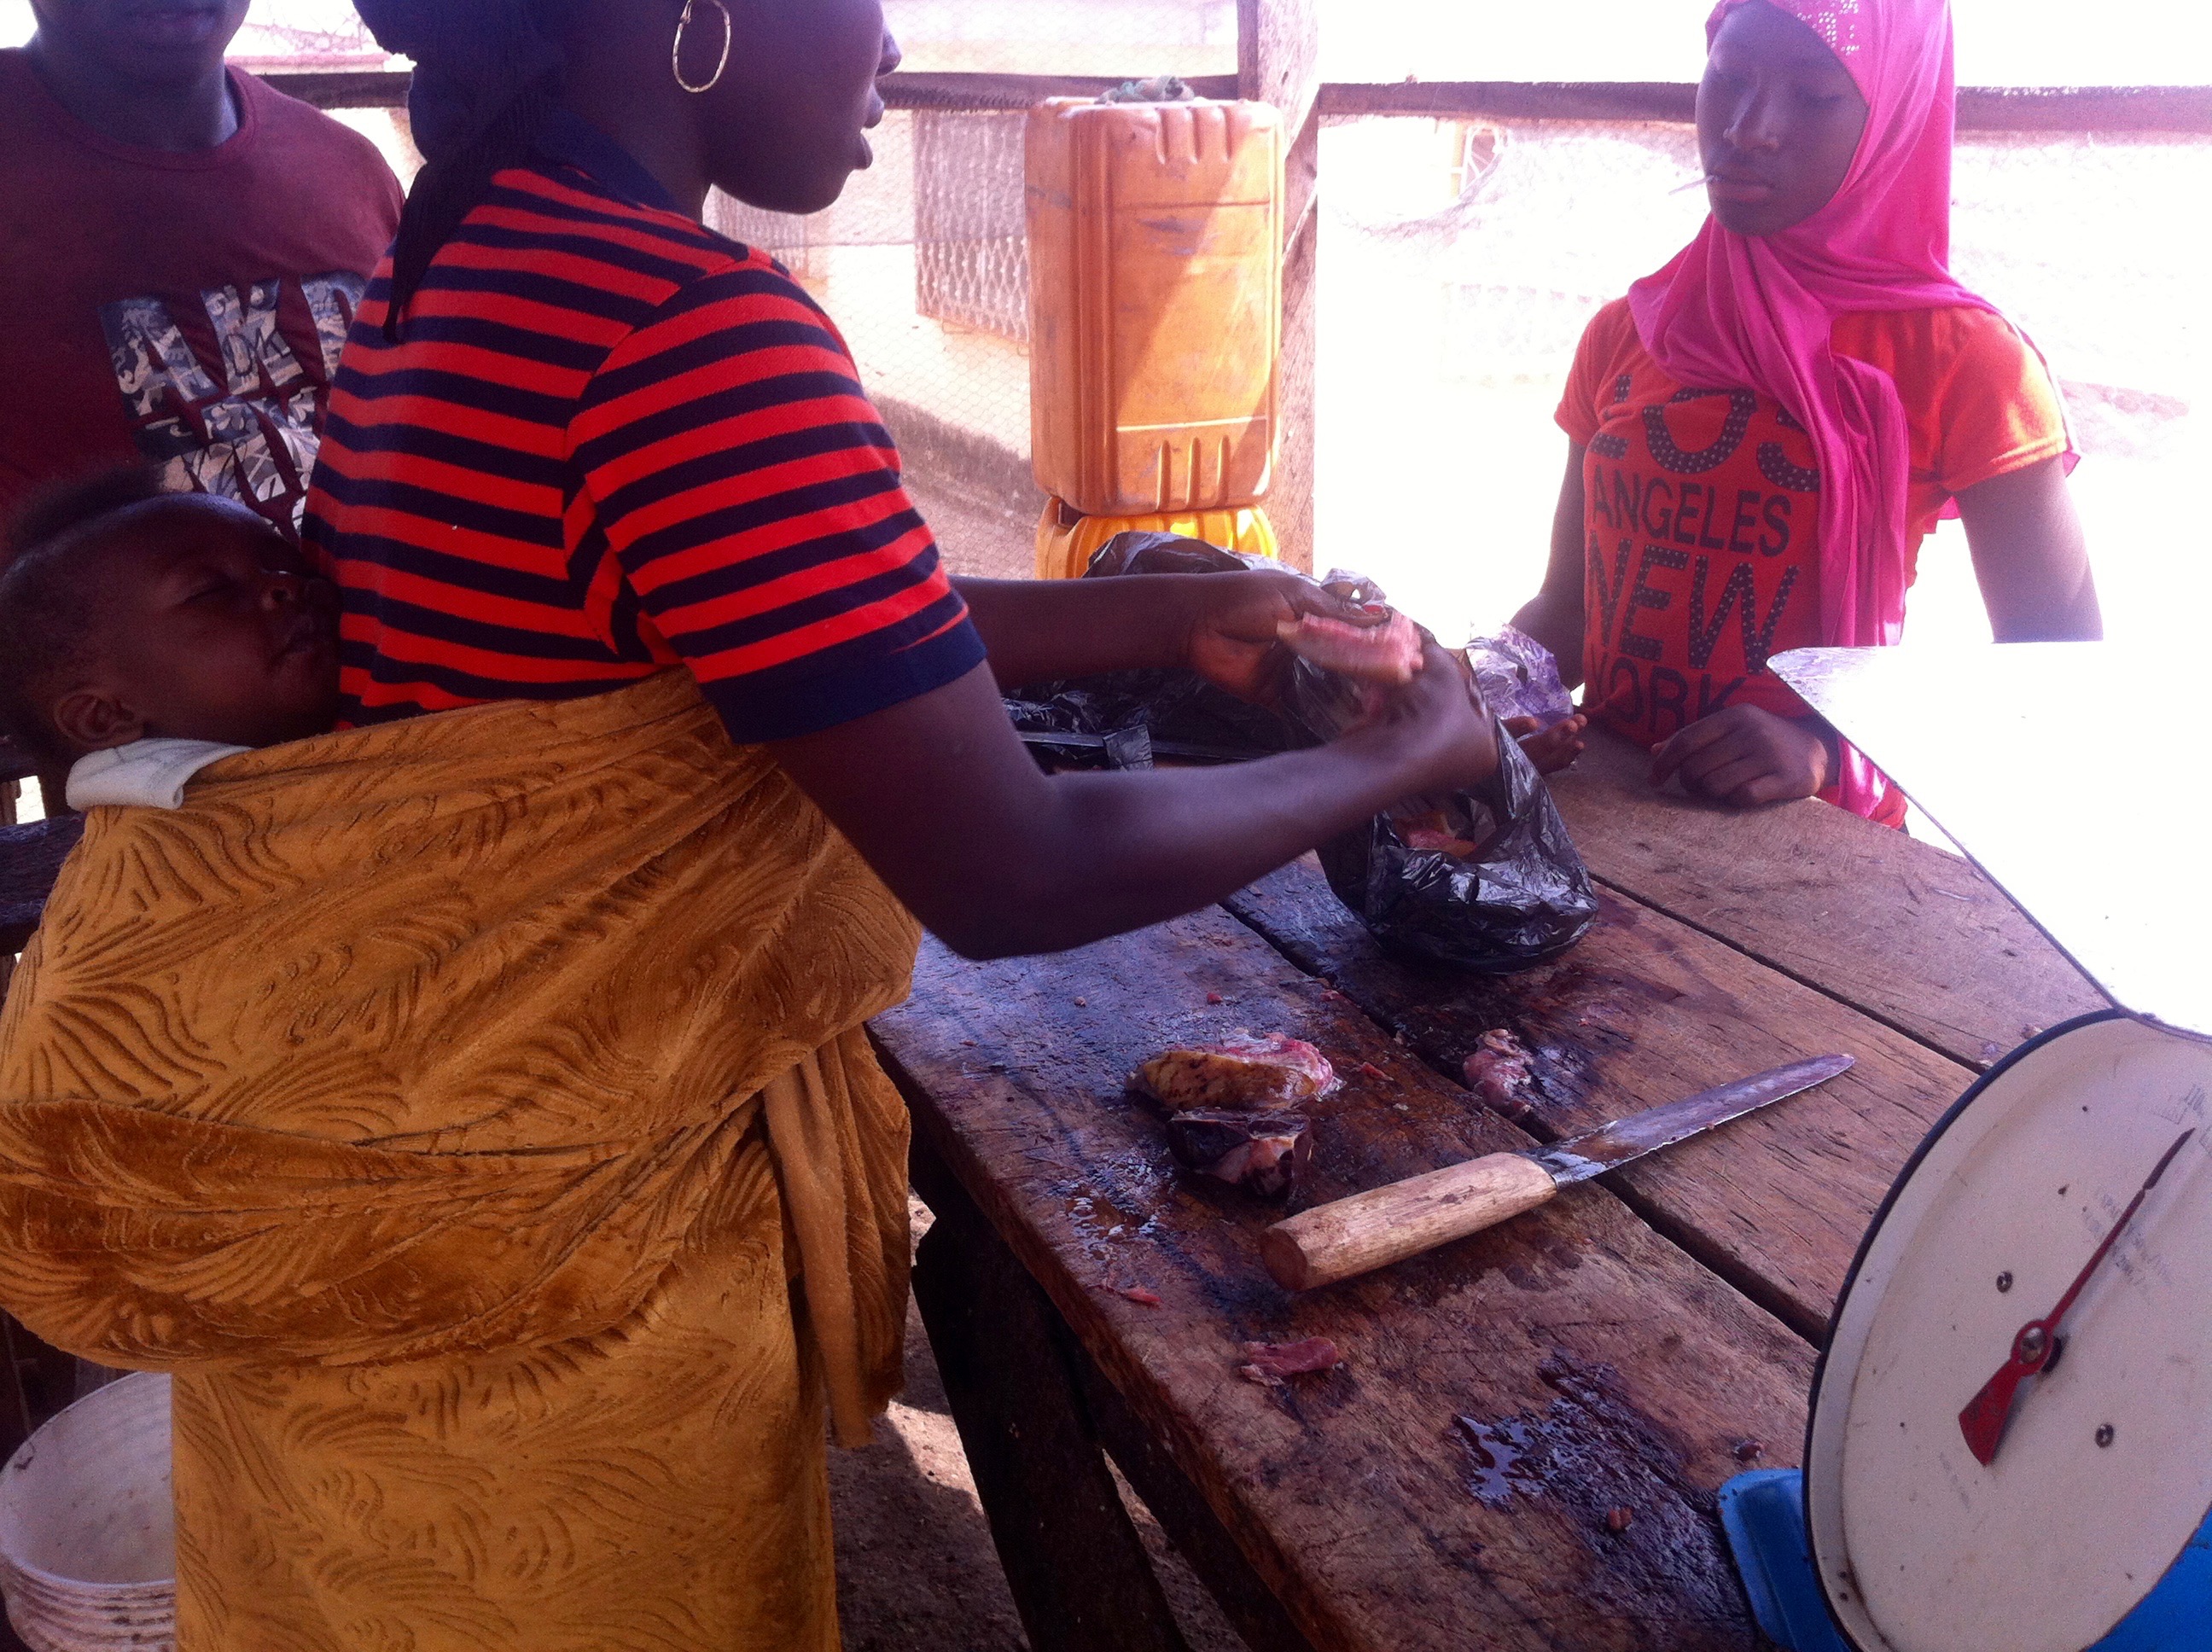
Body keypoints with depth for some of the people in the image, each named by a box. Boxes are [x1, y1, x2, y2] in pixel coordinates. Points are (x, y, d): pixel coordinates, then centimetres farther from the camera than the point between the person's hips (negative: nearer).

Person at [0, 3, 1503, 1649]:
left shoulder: (454, 265, 3)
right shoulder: (698, 334, -27)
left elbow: (802, 626, 9)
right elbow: (1011, 881, -25)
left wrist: (1175, 617, 8)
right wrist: (1402, 755, -9)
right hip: (543, 1252, -8)